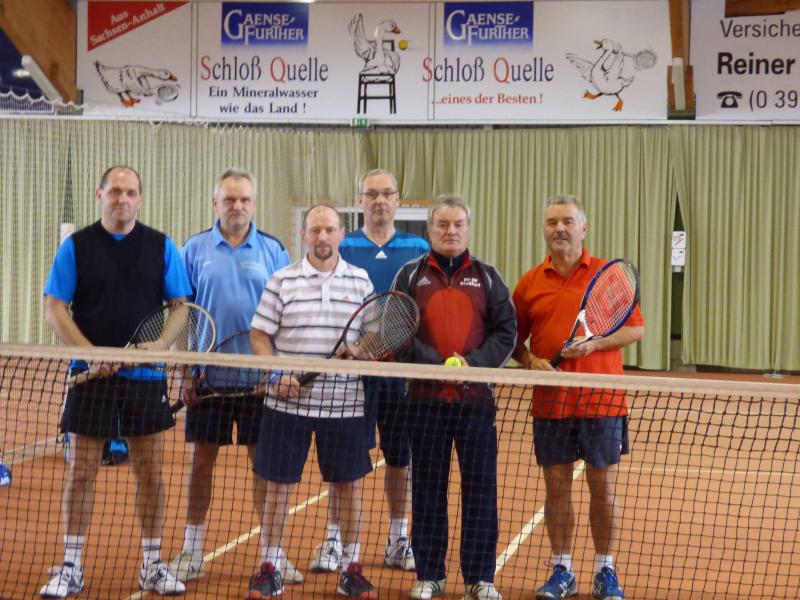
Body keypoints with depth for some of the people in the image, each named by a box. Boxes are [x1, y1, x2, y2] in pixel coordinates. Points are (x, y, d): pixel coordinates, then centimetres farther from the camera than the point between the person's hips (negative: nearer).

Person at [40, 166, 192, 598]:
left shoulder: (162, 247, 5)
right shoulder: (76, 246, 2)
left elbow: (180, 305, 5)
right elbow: (54, 308, -2)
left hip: (147, 377, 1)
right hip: (91, 376, -1)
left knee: (150, 472, 4)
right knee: (81, 472, 2)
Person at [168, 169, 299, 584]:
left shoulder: (273, 251, 3)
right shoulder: (194, 250, 3)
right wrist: (185, 370, -2)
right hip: (208, 374, 0)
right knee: (201, 460, 5)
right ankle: (191, 552, 15)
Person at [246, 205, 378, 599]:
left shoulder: (360, 281, 5)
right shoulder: (282, 281, 2)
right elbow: (259, 335, 3)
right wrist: (277, 373, -12)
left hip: (344, 403, 1)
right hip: (288, 402, -1)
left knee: (349, 484, 7)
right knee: (278, 484, 3)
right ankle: (270, 568, 15)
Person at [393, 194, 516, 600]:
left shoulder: (487, 277, 9)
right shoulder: (411, 276, 6)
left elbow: (506, 333, 4)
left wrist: (473, 363, -12)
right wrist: (436, 364, -15)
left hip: (475, 399, 1)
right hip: (425, 399, 0)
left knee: (480, 488, 2)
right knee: (427, 487, 6)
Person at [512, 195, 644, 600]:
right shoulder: (530, 282, 6)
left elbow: (636, 328, -1)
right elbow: (514, 337, 11)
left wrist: (595, 343, -15)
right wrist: (529, 361, -9)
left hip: (602, 402, -2)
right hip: (550, 403, 2)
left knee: (603, 487, 4)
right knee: (556, 487, 7)